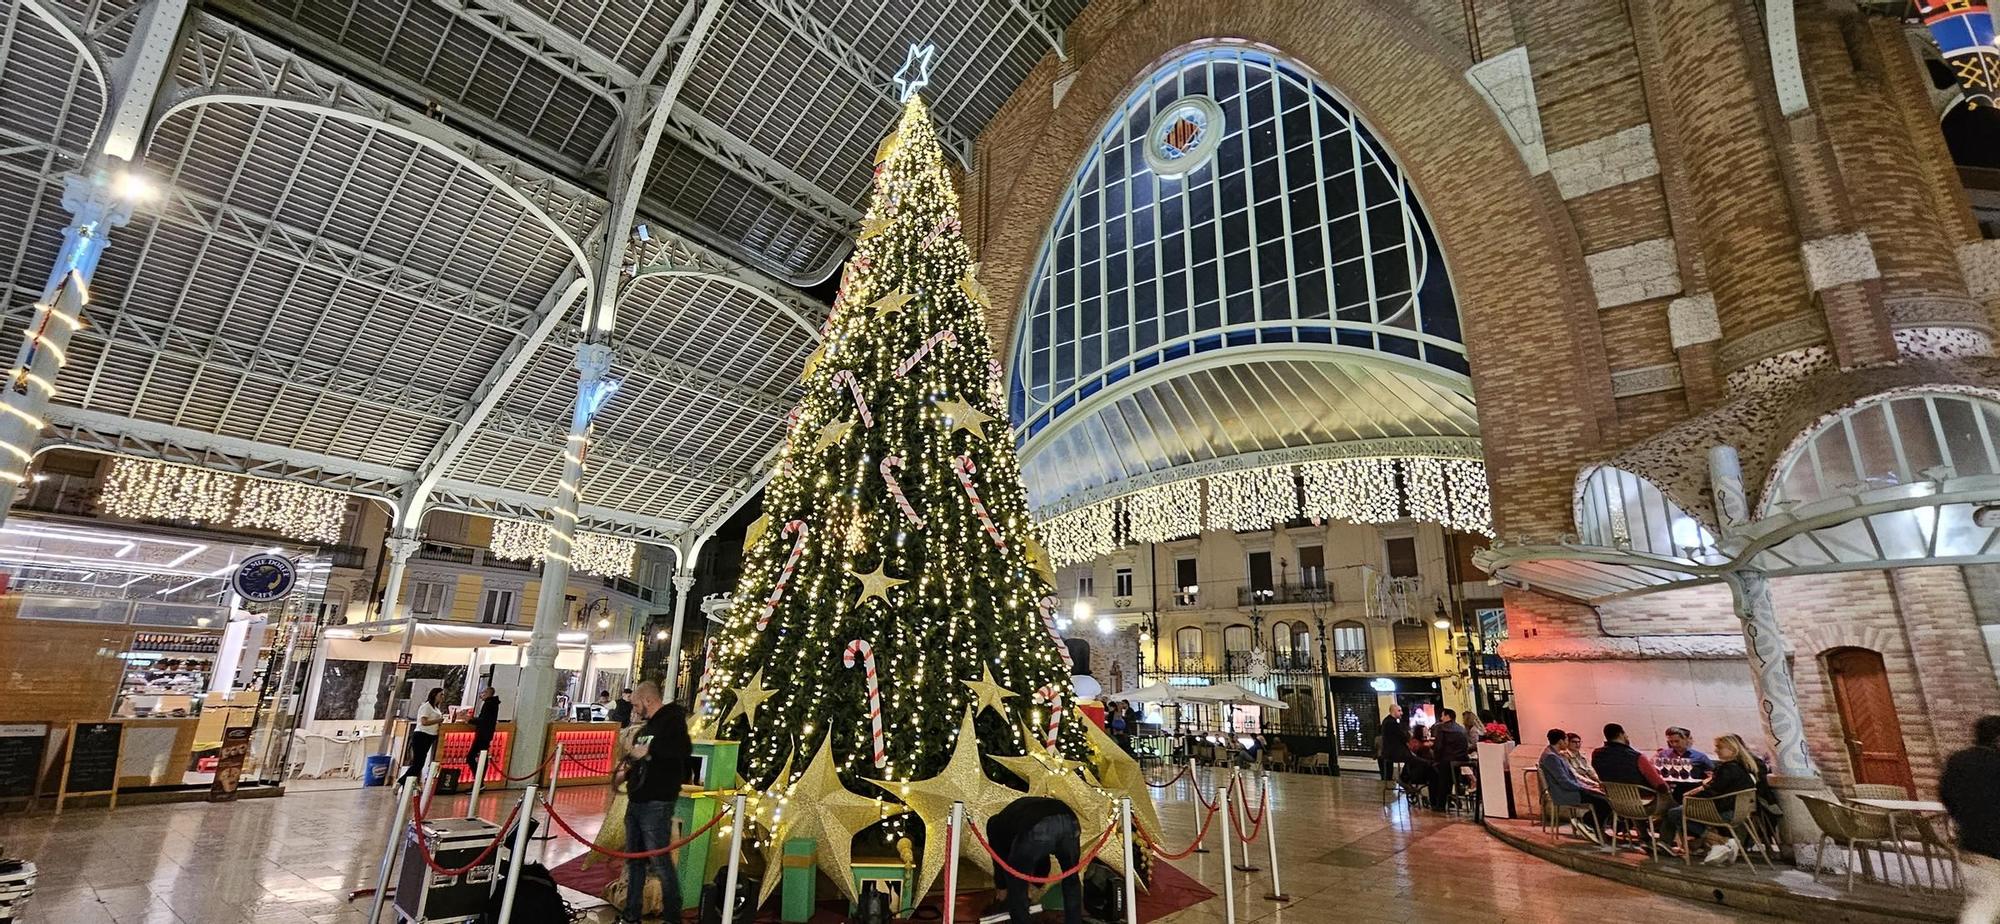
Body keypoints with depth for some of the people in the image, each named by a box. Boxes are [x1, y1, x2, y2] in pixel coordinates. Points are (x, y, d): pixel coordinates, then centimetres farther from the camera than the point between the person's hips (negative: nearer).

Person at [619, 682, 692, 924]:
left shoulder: (672, 720, -10)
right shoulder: (645, 728, 17)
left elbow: (684, 750, -27)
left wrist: (649, 750, -23)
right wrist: (627, 771, 8)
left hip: (657, 804, -9)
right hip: (635, 802, 9)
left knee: (659, 861, -5)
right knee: (634, 860, 16)